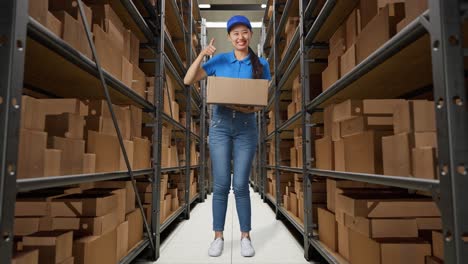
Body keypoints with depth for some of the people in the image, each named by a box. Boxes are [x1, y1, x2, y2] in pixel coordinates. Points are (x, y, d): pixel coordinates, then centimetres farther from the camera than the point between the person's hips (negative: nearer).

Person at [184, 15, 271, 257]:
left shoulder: (261, 64, 5)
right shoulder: (219, 60, 5)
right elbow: (188, 80, 2)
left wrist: (249, 108, -17)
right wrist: (202, 54, -7)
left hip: (246, 127, 0)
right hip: (220, 125, 1)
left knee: (241, 185, 0)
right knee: (221, 184, 1)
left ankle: (245, 237, 15)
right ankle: (218, 237, 14)